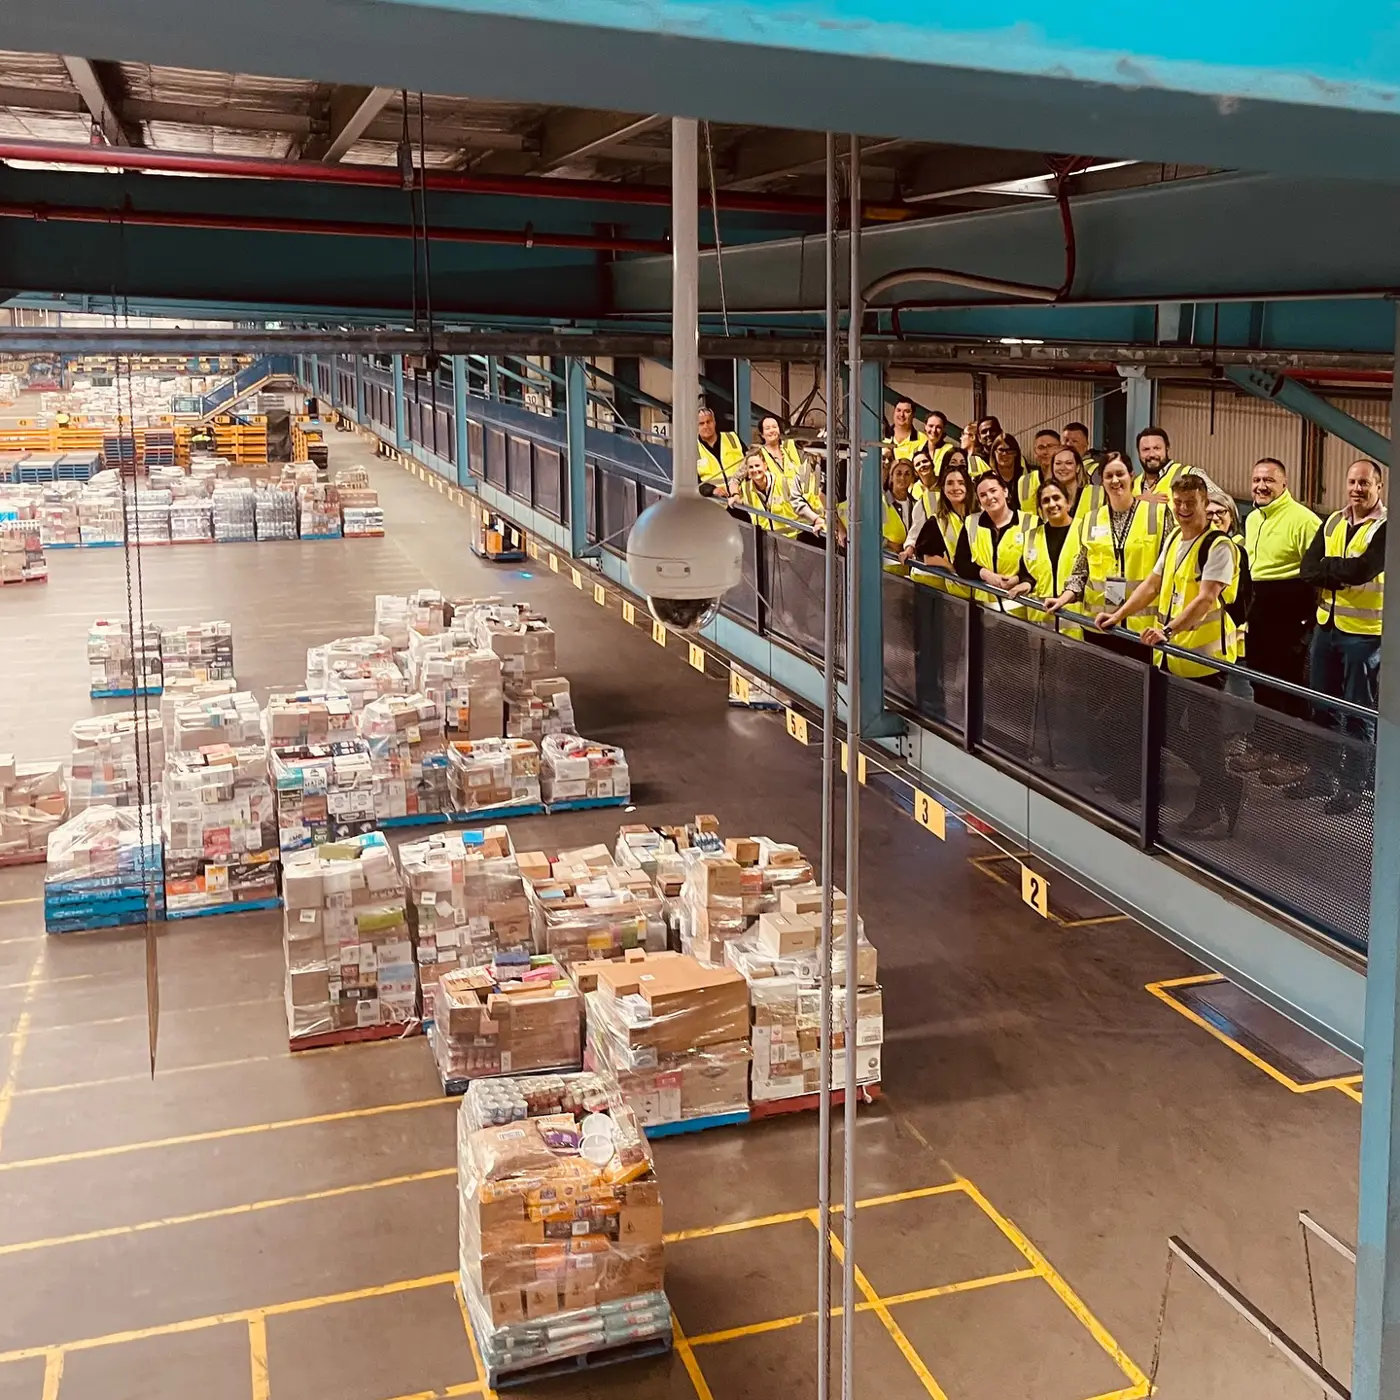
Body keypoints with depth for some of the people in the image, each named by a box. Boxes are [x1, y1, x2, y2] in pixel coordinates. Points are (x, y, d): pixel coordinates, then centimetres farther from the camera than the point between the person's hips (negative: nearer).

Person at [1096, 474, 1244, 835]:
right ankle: (1224, 784, 26)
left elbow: (1206, 600, -24)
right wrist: (1118, 615, 11)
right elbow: (1153, 583, 20)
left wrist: (1168, 629, -36)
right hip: (1171, 654, 9)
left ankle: (1208, 806, 16)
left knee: (1203, 732, 0)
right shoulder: (1173, 539, 13)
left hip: (1204, 655, -9)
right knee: (1164, 727, 12)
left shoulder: (1219, 546, -14)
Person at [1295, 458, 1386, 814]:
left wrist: (1327, 567, -8)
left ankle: (1352, 788, 10)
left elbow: (1363, 570, -23)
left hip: (1364, 633, -6)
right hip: (1326, 627, 6)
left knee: (1359, 715, 2)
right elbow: (1307, 569, 0)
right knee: (1324, 709, 15)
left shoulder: (1387, 527, -9)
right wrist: (1342, 573, -15)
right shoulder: (1333, 523, 10)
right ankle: (1320, 777, 27)